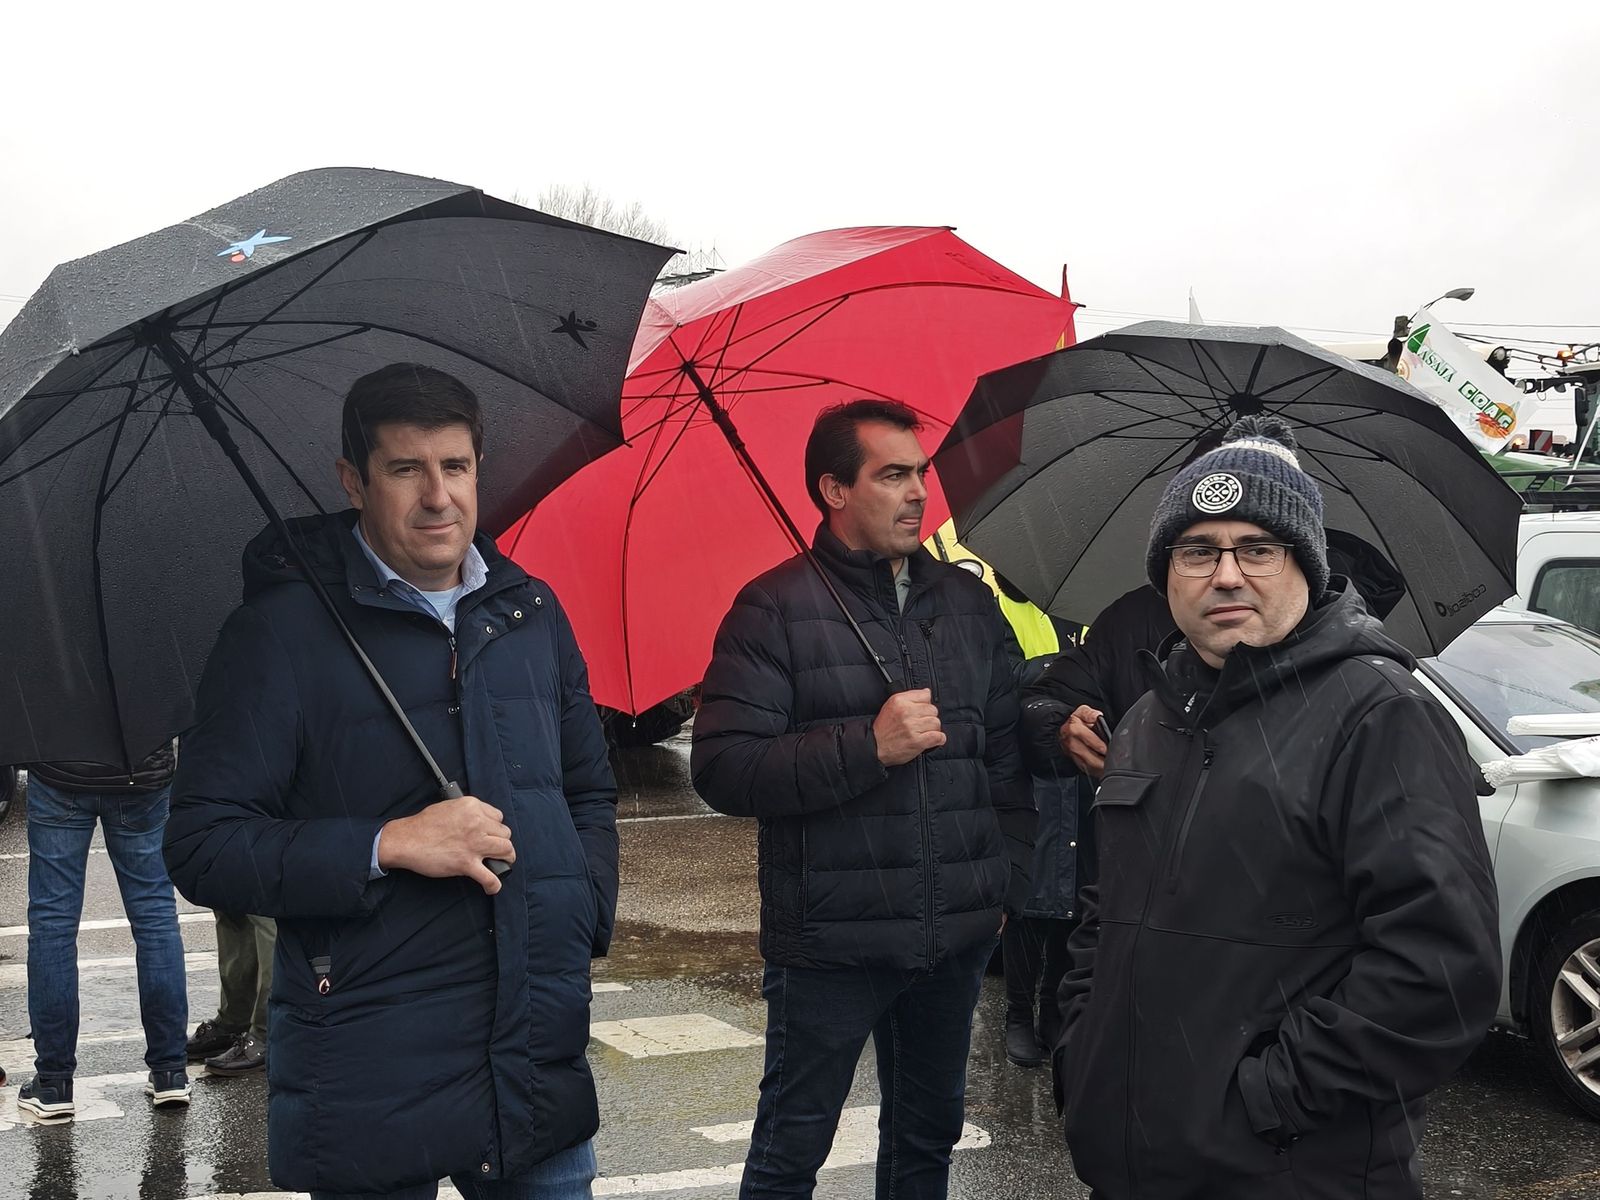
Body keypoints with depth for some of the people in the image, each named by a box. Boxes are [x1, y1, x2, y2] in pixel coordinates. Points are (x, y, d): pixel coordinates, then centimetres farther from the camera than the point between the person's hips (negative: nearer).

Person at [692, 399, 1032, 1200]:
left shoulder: (967, 600, 8)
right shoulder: (776, 607, -8)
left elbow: (1008, 751, 12)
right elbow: (722, 770, -16)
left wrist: (1010, 879, 5)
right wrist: (871, 745, -21)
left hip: (956, 940, 5)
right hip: (828, 944, -5)